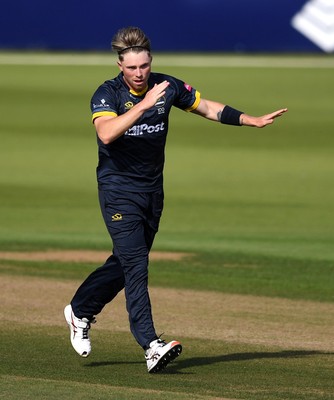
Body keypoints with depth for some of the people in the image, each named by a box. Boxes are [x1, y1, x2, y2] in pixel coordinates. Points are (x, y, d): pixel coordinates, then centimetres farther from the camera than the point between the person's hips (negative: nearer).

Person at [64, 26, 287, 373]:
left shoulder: (166, 86, 0)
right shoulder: (107, 94, -14)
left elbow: (207, 108, 14)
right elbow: (106, 134, -33)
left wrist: (252, 121, 10)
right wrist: (143, 104, -39)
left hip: (152, 191, 5)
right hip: (119, 191, -5)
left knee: (126, 262, 13)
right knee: (135, 264, -15)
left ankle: (80, 311, 35)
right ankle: (151, 346, -21)